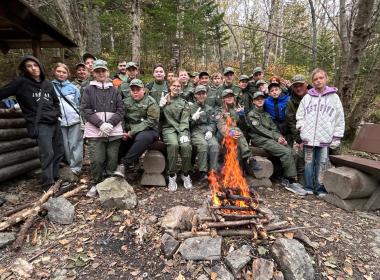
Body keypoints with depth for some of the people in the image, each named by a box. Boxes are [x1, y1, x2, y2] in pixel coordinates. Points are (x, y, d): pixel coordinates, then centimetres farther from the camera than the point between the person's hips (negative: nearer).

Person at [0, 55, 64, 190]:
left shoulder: (48, 83, 14)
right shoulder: (21, 82, -2)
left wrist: (58, 114, 13)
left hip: (55, 122, 6)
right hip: (40, 124, -6)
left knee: (59, 152, 8)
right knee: (47, 154, -14)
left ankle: (55, 178, 21)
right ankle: (48, 185, -6)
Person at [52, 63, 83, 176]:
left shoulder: (73, 88, 9)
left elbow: (79, 104, 10)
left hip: (75, 120, -1)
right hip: (60, 121, 1)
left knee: (75, 145, -2)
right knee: (65, 145, 6)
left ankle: (75, 167, 5)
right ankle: (70, 164, 19)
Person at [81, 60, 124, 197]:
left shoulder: (115, 90, 13)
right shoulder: (89, 89, 10)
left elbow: (121, 110, 6)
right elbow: (85, 109, 1)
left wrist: (110, 123, -9)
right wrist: (100, 124, -11)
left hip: (114, 131, 1)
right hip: (95, 132, -1)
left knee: (112, 159, 3)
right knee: (97, 160, -4)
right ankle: (95, 184, 18)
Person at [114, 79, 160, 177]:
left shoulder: (151, 102, -3)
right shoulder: (126, 101, 15)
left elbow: (150, 121, -13)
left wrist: (132, 133, -17)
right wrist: (123, 132, -11)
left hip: (148, 130, -5)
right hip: (129, 131, 5)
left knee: (141, 139, -36)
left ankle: (123, 164, -29)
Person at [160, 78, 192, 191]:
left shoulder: (184, 103, 15)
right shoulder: (164, 100, 15)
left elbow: (184, 121, 1)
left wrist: (183, 134, -15)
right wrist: (161, 106, -4)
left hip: (182, 129, 1)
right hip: (168, 128, -1)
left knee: (186, 145, -30)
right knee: (173, 144, -32)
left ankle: (186, 174, -9)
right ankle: (172, 175, -16)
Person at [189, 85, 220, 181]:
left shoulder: (210, 109, 24)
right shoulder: (190, 107, 15)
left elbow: (212, 123, 12)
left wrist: (210, 131, -9)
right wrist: (193, 118, -13)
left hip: (208, 132, 3)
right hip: (196, 132, -2)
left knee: (215, 144, -29)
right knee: (203, 144, -34)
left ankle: (213, 171, -25)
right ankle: (203, 172, -28)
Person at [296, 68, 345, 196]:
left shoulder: (334, 97, 6)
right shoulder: (307, 97, 8)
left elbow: (340, 119, 6)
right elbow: (300, 115, 10)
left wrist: (337, 137, 1)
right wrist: (302, 130, -3)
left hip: (325, 138, -1)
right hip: (308, 137, 1)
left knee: (322, 163, 2)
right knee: (309, 162, 7)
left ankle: (319, 188, 16)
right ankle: (308, 187, 19)